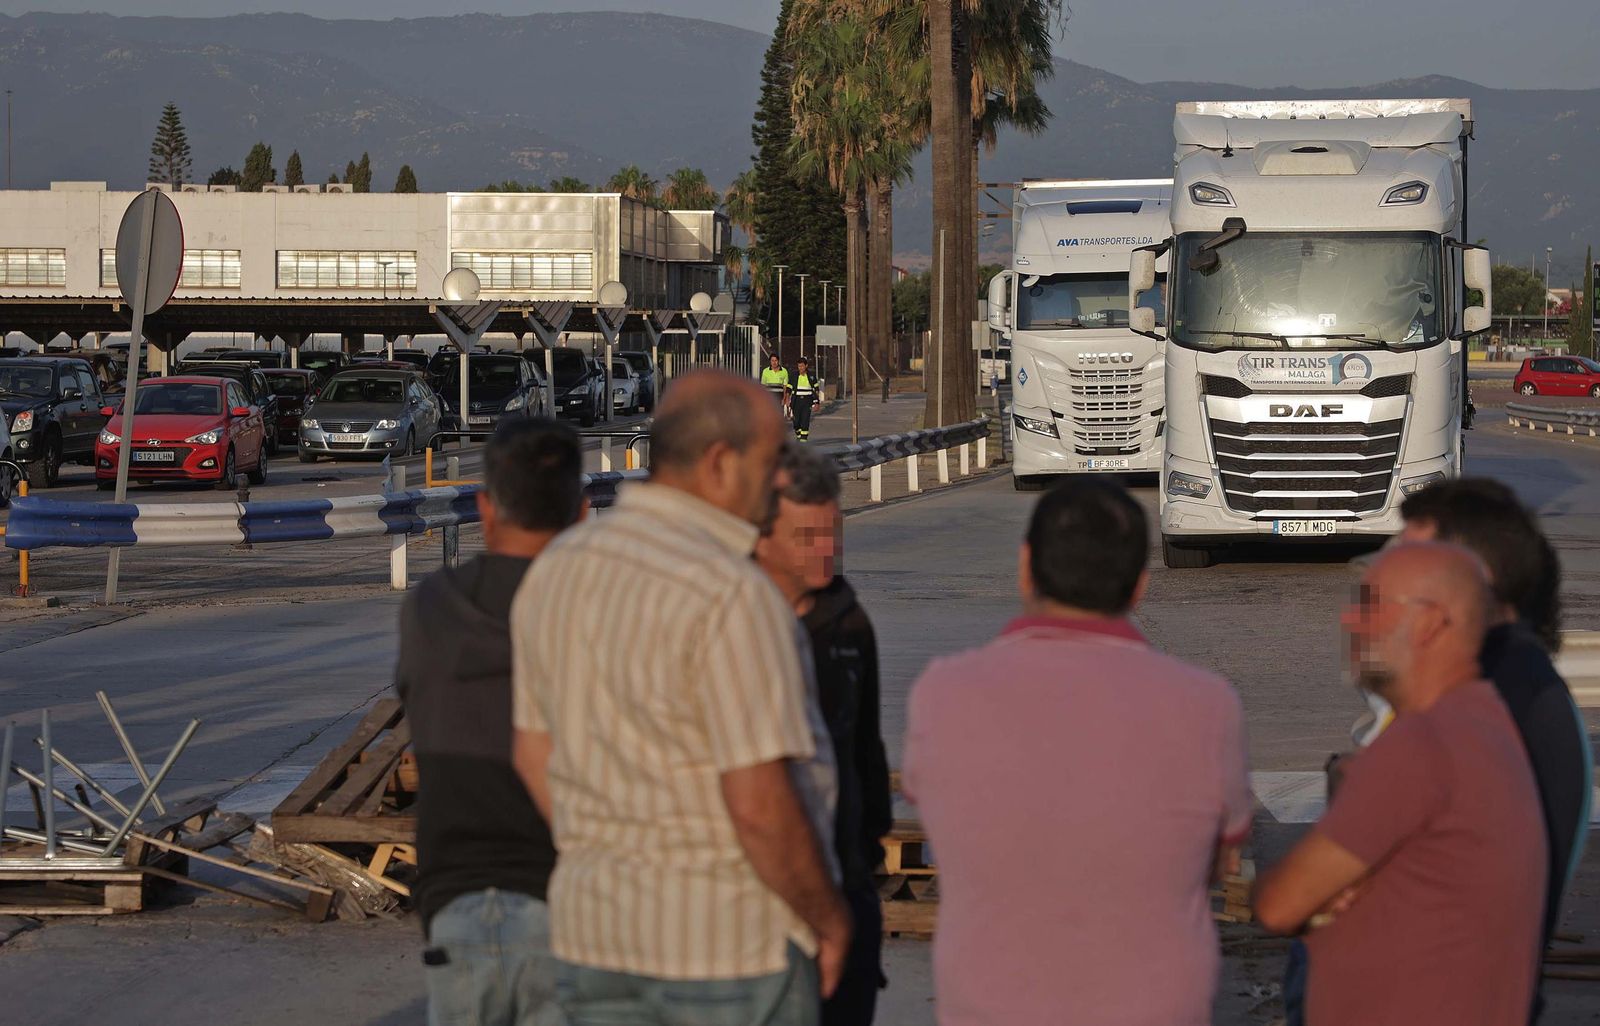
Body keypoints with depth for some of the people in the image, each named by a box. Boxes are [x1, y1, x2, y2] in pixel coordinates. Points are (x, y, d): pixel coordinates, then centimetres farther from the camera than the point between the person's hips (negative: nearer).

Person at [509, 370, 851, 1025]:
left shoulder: (556, 572, 3)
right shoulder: (730, 592, -21)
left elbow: (535, 754, 11)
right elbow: (759, 805, -24)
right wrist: (828, 918, -8)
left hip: (596, 924, 7)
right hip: (728, 935, -7)